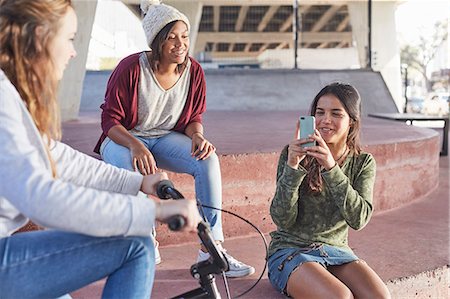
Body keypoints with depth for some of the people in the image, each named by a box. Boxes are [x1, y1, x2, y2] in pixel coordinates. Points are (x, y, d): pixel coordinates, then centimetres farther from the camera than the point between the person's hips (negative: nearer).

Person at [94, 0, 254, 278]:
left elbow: (194, 118, 3)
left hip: (166, 138, 3)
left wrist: (197, 136, -22)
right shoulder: (131, 68, -19)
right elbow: (110, 120, -15)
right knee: (131, 168, -39)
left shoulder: (194, 71, -6)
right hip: (123, 140, -3)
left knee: (208, 159, -25)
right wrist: (136, 146, -35)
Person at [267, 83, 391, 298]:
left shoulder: (363, 163, 3)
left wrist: (331, 168, -25)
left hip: (336, 250, 3)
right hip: (291, 250, -3)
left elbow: (359, 219, -14)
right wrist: (292, 167, -25)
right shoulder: (294, 154, -5)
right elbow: (282, 220, -12)